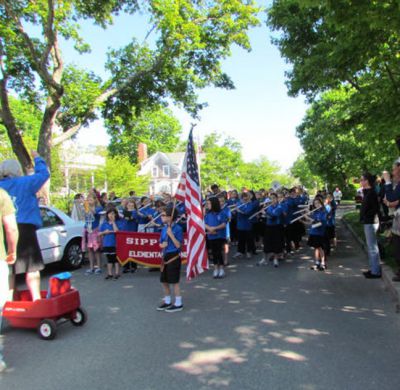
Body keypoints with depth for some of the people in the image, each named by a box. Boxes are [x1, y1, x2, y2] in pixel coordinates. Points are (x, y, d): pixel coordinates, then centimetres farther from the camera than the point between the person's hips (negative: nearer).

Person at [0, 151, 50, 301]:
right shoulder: (25, 183, -2)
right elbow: (44, 173, 6)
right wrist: (37, 158, 18)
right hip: (24, 229, -4)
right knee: (32, 267, 1)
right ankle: (36, 299, 0)